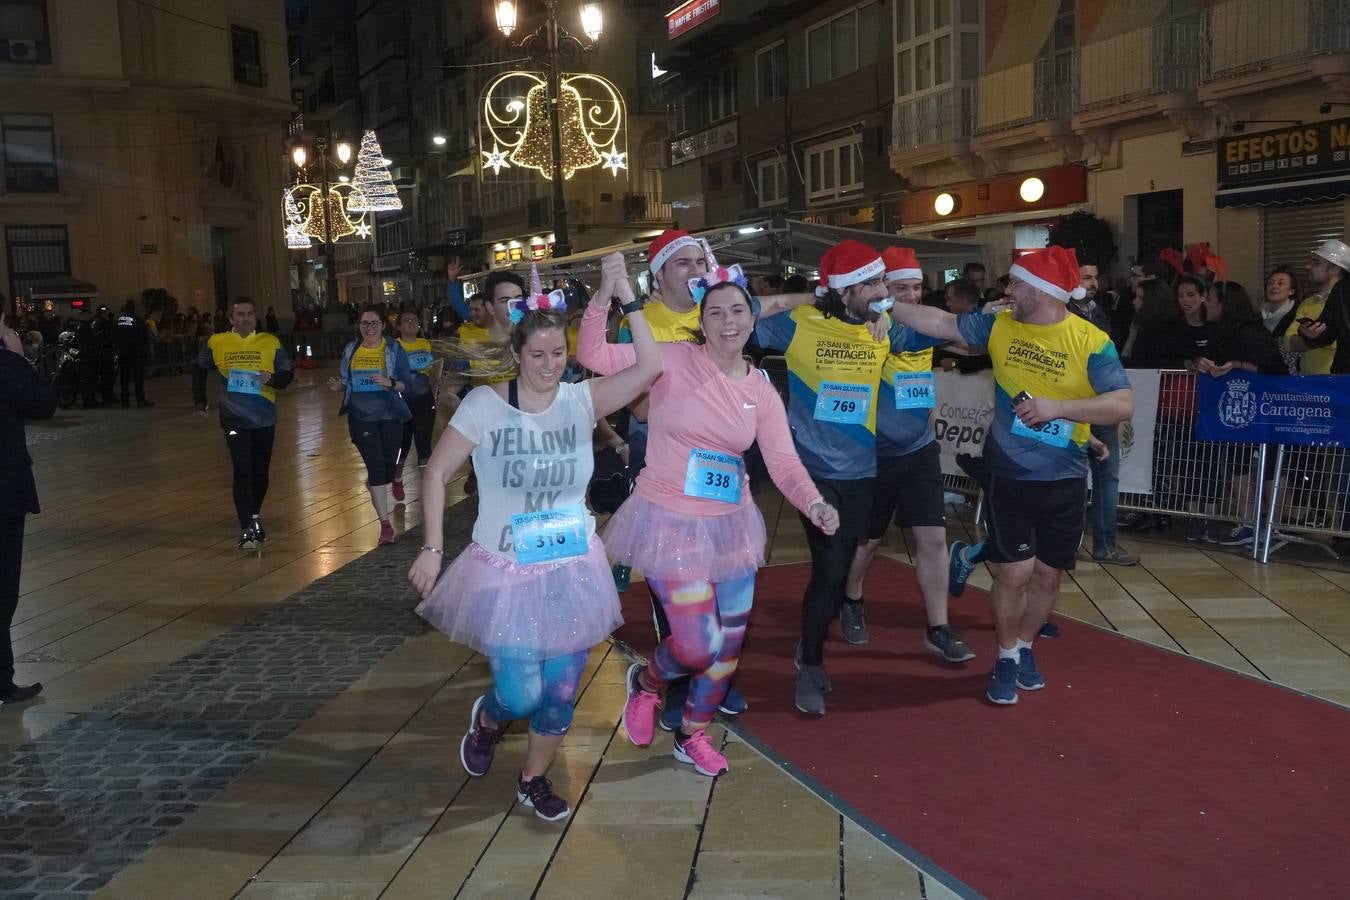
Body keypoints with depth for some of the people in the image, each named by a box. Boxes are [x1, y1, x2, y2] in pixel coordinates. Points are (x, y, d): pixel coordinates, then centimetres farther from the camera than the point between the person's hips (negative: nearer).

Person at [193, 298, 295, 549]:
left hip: (264, 419, 2)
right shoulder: (217, 343, 0)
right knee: (243, 472, -11)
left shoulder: (270, 343, -2)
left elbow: (288, 373, -1)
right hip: (234, 419, -2)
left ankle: (255, 516, 35)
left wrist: (273, 379, -22)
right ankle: (247, 530, -10)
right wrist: (199, 400, 15)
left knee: (260, 471, 12)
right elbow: (199, 369, 16)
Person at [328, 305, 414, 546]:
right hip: (361, 417, 0)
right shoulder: (350, 350, 7)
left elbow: (407, 383, -4)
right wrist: (337, 386, -6)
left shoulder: (394, 349, -1)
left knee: (389, 468, 8)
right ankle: (385, 524, -6)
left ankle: (373, 485, 48)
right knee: (376, 466, -10)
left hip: (389, 416, 0)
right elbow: (345, 382, 16)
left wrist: (389, 383, -23)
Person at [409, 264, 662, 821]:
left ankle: (533, 780, 37)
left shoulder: (581, 400, -5)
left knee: (561, 690, 11)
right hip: (506, 573, -3)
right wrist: (432, 549, -11)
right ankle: (487, 719, 36)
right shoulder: (485, 405, -11)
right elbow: (437, 473, -6)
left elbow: (649, 366, -17)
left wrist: (627, 299, -20)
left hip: (573, 570, 3)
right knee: (520, 696, -2)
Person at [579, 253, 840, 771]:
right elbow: (592, 356, -17)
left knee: (729, 646, 14)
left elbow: (783, 463, -3)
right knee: (699, 646, -8)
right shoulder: (675, 361, -11)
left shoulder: (761, 391, 2)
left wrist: (813, 503, -22)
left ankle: (692, 736, 39)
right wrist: (606, 293, -31)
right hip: (670, 522, -5)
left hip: (731, 525, 5)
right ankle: (645, 682, 29)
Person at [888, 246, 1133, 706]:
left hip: (1064, 481, 0)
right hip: (1010, 475, 1)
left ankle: (1025, 646, 35)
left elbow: (1124, 405, -19)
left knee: (1047, 573, 12)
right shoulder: (1001, 327, -2)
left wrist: (1057, 406, -30)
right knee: (1014, 570, -3)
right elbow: (940, 323, 6)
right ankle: (1007, 657, 19)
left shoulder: (1092, 341, -13)